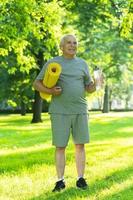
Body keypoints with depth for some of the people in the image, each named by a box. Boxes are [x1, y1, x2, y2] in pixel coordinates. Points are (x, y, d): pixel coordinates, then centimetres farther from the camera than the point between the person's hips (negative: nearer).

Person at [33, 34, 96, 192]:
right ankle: (60, 181, 6)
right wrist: (50, 91, -15)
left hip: (80, 110, 3)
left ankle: (80, 179, 12)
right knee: (60, 146, -2)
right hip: (60, 111, -3)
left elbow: (89, 88, 14)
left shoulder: (82, 64, 11)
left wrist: (94, 86, -9)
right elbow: (36, 84, 3)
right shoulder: (52, 63, 2)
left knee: (80, 145, 4)